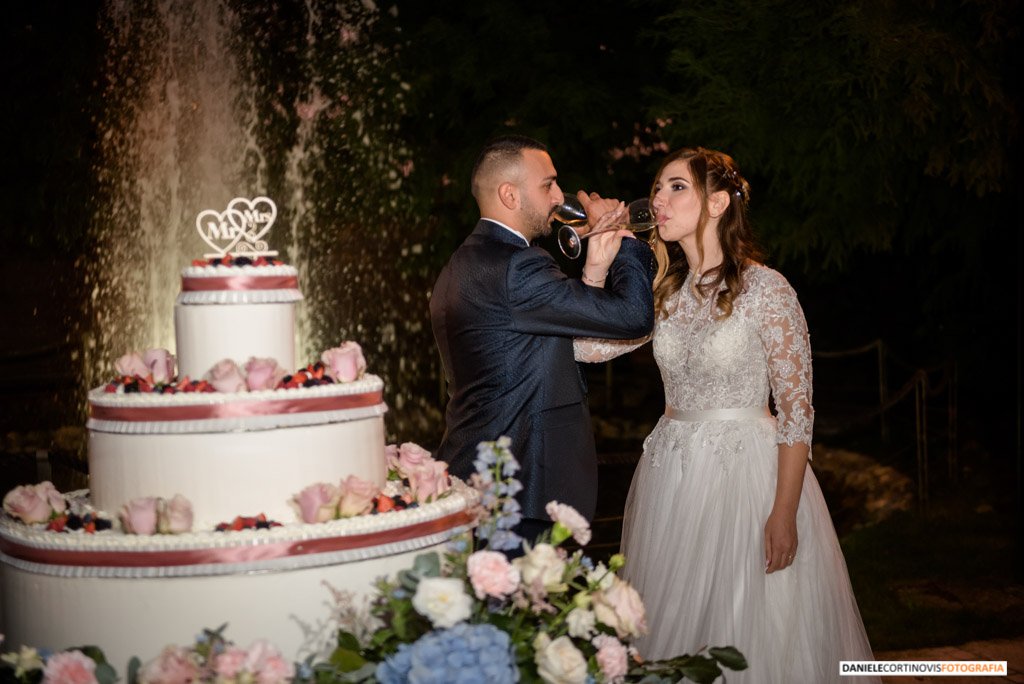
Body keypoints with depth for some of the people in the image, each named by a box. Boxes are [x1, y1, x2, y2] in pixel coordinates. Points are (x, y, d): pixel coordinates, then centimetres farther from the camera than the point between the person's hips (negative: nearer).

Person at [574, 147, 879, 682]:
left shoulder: (765, 290, -10)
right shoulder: (662, 292, 7)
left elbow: (796, 409, -10)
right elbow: (587, 345, -5)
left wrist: (785, 513, -15)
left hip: (745, 475, -5)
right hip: (670, 475, 5)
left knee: (749, 631, 2)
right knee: (674, 627, 11)